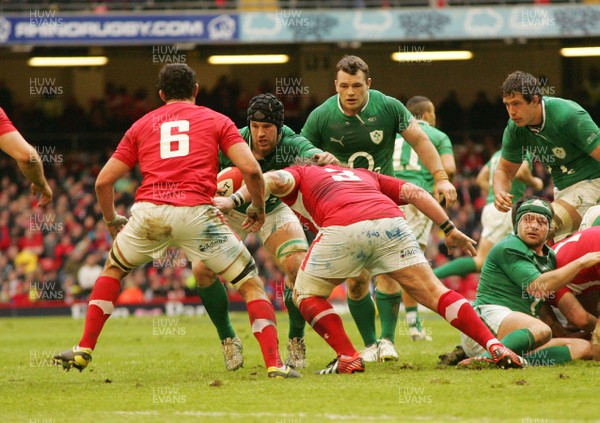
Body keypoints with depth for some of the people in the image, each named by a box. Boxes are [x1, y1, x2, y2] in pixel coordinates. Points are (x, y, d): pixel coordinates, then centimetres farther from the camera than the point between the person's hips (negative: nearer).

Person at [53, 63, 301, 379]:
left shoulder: (142, 125, 23)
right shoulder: (217, 121, 17)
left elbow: (103, 181, 19)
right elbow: (251, 170, 3)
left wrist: (111, 220, 36)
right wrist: (258, 207, 21)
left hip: (148, 211, 2)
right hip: (196, 212, -2)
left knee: (113, 269, 30)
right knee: (250, 283, 10)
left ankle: (84, 350, 25)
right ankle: (274, 364, -3)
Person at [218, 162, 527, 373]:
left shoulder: (299, 175, 31)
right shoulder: (362, 175, 41)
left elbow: (274, 179, 6)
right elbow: (415, 193, 29)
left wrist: (232, 200, 5)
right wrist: (449, 229, 29)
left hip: (344, 228, -3)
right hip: (390, 222, 4)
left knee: (306, 294, 19)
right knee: (434, 293, 8)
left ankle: (349, 358, 6)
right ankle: (494, 346, -4)